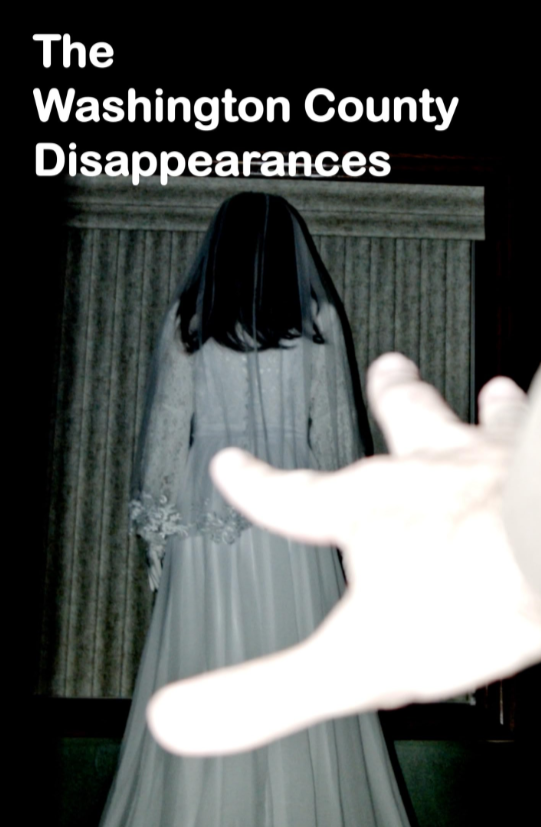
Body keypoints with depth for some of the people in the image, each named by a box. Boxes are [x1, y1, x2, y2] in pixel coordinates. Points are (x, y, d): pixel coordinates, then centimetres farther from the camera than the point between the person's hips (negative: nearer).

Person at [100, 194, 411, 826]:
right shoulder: (317, 319, 4)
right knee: (297, 681, 5)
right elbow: (335, 430, 6)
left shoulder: (188, 318, 4)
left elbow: (167, 427, 5)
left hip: (205, 516, 1)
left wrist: (158, 534, 11)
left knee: (203, 683, 5)